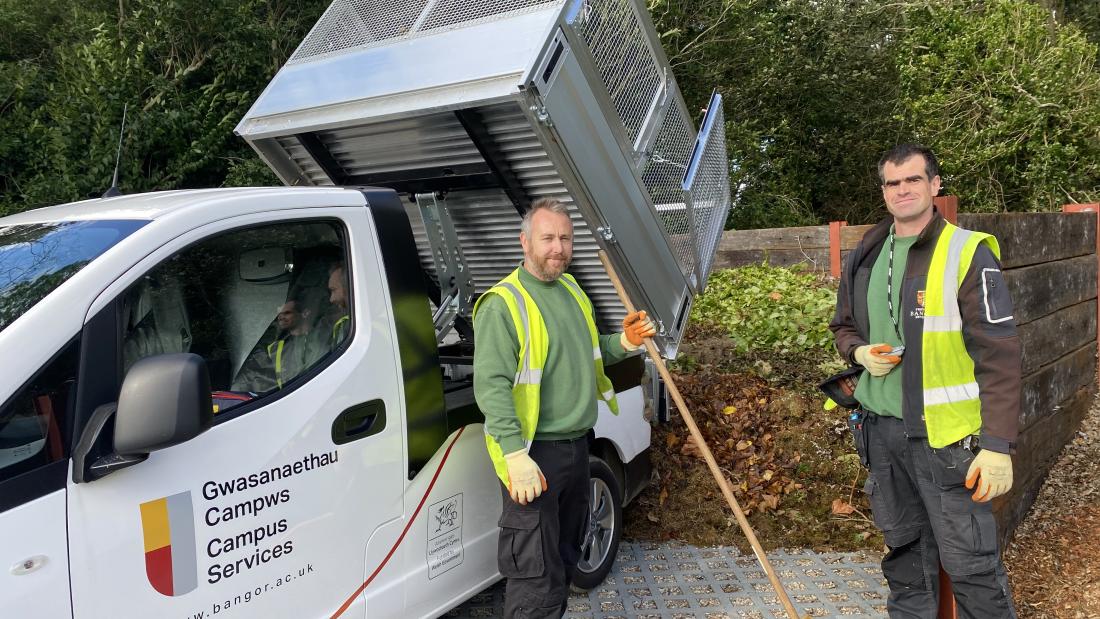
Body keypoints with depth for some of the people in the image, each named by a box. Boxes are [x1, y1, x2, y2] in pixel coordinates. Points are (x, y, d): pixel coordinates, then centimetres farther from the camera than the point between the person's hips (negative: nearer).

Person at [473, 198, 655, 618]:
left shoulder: (571, 289, 10)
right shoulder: (504, 303, -16)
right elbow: (490, 386, -23)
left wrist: (625, 343, 4)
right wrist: (516, 456, -30)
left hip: (576, 446, 8)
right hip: (533, 454, -8)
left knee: (565, 557, 23)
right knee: (537, 579, -3)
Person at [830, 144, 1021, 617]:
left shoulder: (967, 254, -10)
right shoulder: (866, 257, 8)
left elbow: (999, 356, -14)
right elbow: (843, 326, 21)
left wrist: (998, 444, -19)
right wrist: (860, 351, -2)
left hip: (944, 433, -5)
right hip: (880, 427, 5)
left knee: (969, 560, 0)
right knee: (903, 543, 18)